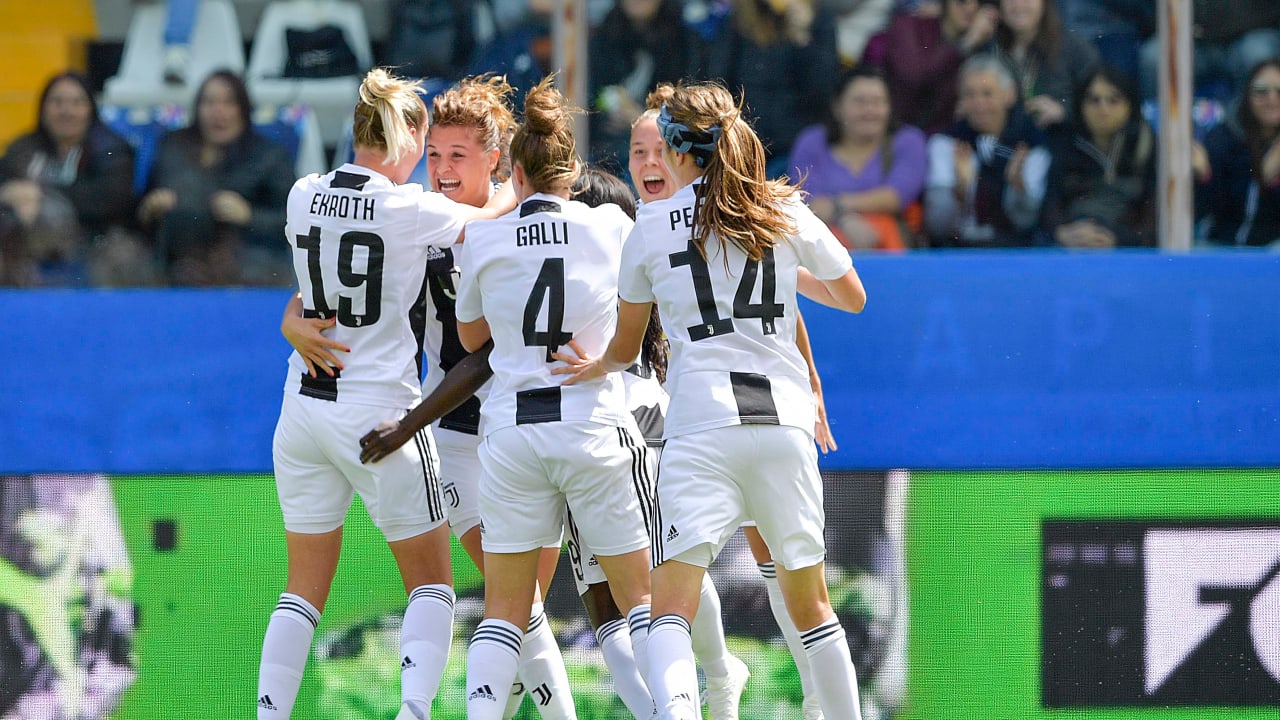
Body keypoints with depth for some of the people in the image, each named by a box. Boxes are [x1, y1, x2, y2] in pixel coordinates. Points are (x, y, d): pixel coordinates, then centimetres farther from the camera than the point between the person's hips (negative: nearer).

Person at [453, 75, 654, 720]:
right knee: (642, 596, 6)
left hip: (511, 432, 1)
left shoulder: (484, 240, 2)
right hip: (595, 428, -1)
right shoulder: (610, 225, 1)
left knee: (505, 609, 5)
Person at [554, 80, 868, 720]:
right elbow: (852, 297, 22)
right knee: (809, 605, 15)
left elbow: (625, 348, 17)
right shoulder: (785, 213, 8)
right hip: (784, 418, 2)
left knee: (671, 610, -8)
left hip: (700, 427, -2)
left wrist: (597, 367, 40)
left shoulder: (650, 227, 6)